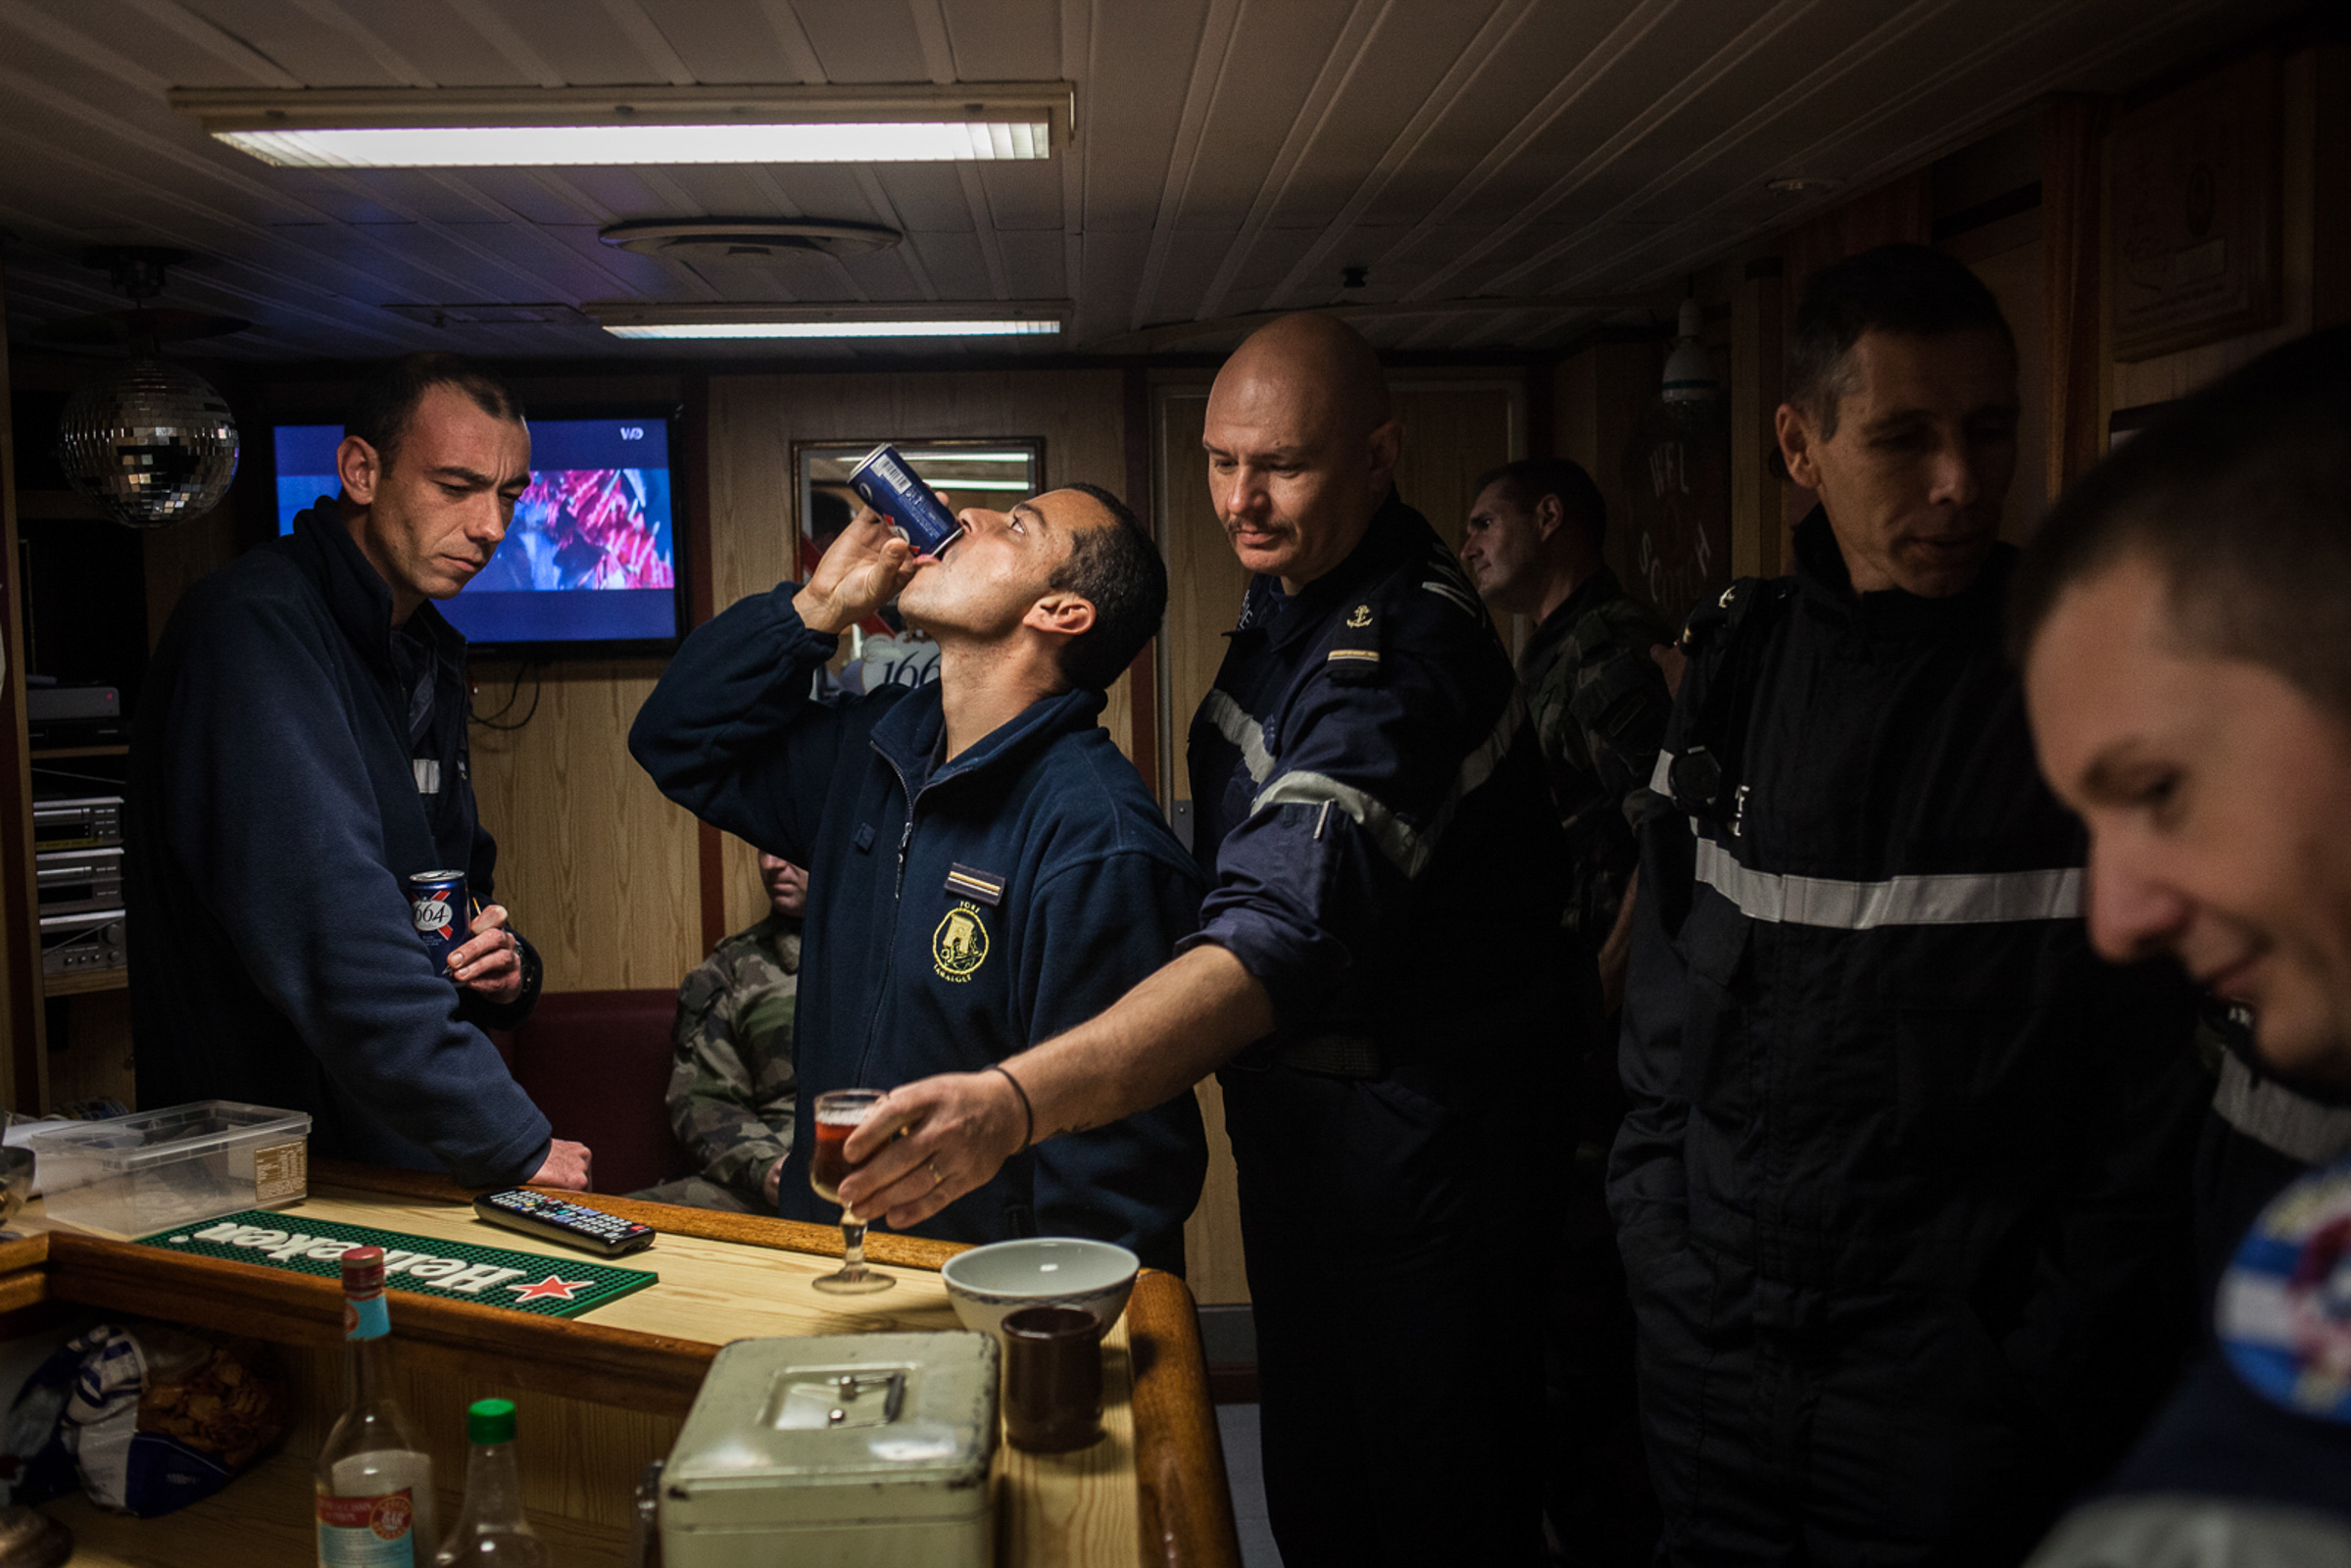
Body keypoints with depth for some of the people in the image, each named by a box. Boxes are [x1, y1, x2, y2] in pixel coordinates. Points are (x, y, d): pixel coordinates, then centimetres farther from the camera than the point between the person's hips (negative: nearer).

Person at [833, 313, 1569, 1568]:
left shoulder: (1398, 654, -28)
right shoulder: (1290, 585, 4)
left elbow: (1288, 938, -42)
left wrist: (1018, 1102, -53)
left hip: (1410, 1145, -9)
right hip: (1298, 1130, 9)